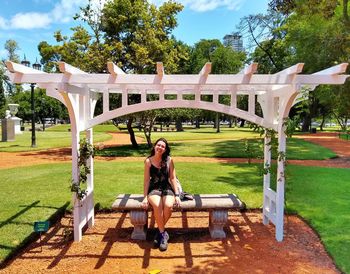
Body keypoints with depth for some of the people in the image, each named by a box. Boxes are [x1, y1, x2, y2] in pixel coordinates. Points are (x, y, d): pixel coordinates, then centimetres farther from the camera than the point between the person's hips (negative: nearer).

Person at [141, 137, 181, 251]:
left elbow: (172, 178, 4)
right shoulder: (148, 161, 0)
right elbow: (146, 180, 1)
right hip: (153, 189, -1)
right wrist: (145, 197, -5)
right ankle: (163, 233, -16)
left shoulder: (169, 160, 2)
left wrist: (176, 195, -3)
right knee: (157, 206, -34)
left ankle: (160, 232, -7)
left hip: (167, 189, 1)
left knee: (168, 206, -31)